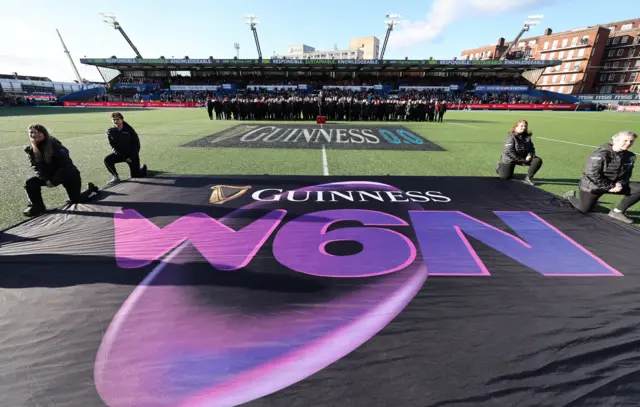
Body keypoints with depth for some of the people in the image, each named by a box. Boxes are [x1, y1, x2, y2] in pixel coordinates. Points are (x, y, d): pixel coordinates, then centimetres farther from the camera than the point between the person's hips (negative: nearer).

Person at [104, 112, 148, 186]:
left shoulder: (129, 130, -16)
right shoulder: (110, 131, -8)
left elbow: (137, 144, -12)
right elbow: (113, 145, -4)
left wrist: (132, 157, -17)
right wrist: (123, 157, -14)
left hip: (132, 155, -4)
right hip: (121, 154, 4)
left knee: (135, 176, -4)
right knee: (107, 160, -21)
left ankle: (143, 168, 31)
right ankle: (116, 178, -2)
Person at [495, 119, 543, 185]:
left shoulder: (527, 137, 2)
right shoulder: (511, 137, -17)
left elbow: (531, 148, 7)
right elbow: (509, 151, -24)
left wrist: (530, 155, -16)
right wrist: (521, 160, -21)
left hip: (523, 158, 6)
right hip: (510, 159, -5)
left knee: (538, 160, -16)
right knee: (505, 177, -8)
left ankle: (528, 178, -5)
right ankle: (499, 167, 26)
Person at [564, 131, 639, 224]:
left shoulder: (630, 156, -1)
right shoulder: (600, 155, -24)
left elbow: (627, 173, 7)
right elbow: (593, 174, -26)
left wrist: (620, 184, -14)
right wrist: (609, 187, -22)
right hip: (592, 186, -6)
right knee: (584, 210, 3)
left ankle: (617, 212, -2)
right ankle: (570, 197, 34)